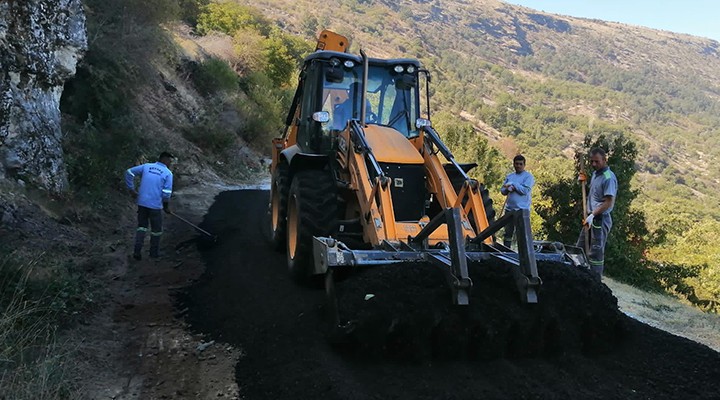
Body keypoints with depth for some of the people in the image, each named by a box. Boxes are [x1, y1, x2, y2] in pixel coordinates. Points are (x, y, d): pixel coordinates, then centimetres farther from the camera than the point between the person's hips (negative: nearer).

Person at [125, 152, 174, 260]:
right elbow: (167, 193, -12)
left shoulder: (146, 166, 6)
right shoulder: (168, 173, -6)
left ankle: (137, 251, 11)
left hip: (142, 203, 4)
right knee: (156, 229, 14)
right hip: (155, 205, -4)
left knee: (142, 226, 18)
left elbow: (129, 172, 5)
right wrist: (166, 206, 4)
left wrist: (131, 189, 10)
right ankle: (154, 253, 25)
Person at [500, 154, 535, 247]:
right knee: (507, 233, 12)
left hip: (522, 209, -6)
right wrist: (508, 189, -8)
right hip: (509, 209, 6)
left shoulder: (528, 176, -2)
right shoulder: (509, 176, 16)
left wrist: (513, 185, -8)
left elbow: (525, 190, -15)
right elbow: (502, 190, 14)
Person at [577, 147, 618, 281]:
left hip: (601, 219, -10)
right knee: (580, 248, 16)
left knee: (596, 253, -5)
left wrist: (593, 215, -27)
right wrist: (583, 182, 8)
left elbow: (608, 202, -21)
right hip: (591, 218, 10)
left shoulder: (608, 178, -17)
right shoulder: (595, 174, 13)